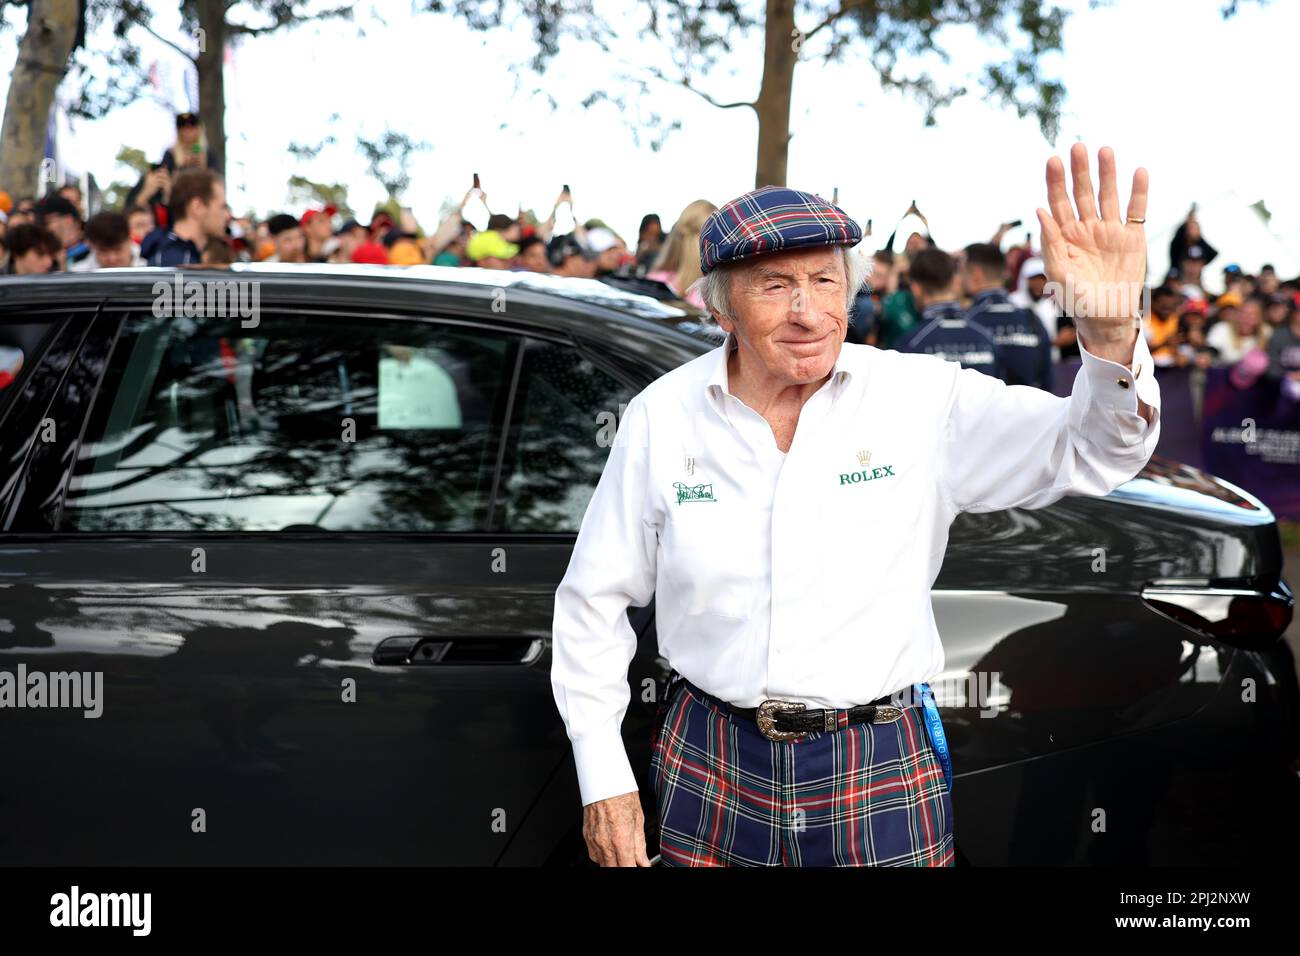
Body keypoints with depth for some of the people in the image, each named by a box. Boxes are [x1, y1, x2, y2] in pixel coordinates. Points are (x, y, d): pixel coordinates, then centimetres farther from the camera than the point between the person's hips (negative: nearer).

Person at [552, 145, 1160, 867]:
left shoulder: (922, 400, -8)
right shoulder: (663, 416, -3)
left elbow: (1090, 455, -15)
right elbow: (595, 597, 5)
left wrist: (1113, 335, -37)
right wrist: (604, 780, 2)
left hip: (882, 778, -1)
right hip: (711, 765, 1)